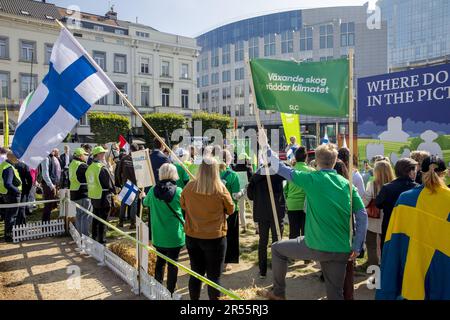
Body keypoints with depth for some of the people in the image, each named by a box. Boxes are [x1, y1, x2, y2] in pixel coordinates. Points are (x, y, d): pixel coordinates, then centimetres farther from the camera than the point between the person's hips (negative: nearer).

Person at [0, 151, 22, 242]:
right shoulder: (9, 168, -23)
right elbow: (7, 184, -30)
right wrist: (17, 190, -20)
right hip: (12, 194, -10)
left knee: (8, 214, 20)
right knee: (12, 215, 1)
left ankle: (8, 233, 32)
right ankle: (9, 235, 9)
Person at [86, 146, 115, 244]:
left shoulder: (90, 167, 8)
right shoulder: (102, 168, -19)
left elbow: (89, 182, 14)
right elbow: (110, 184, -14)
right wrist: (114, 190, 4)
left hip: (93, 197, 8)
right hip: (103, 198, -8)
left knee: (95, 218, 20)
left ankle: (94, 238, 31)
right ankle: (101, 240, 7)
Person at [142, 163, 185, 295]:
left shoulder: (153, 190, -6)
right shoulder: (178, 191, -15)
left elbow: (146, 203, 14)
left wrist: (144, 197, 35)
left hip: (158, 235, 3)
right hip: (174, 235, -3)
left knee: (160, 260, 21)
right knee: (173, 262, 9)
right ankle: (170, 292, 18)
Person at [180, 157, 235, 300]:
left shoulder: (189, 187, -8)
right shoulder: (220, 189, -17)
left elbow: (183, 205, 10)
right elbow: (231, 209, -2)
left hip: (192, 236, 4)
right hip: (215, 238, -3)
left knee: (196, 273, 18)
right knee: (214, 276, 9)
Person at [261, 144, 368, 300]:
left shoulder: (312, 179, -8)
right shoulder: (347, 184, 3)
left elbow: (284, 170, 3)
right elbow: (362, 215, 1)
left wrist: (269, 152, 17)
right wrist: (357, 247, 5)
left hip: (316, 247, -4)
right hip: (342, 250, 4)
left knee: (277, 248, 19)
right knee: (335, 293, 18)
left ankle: (278, 293, 30)